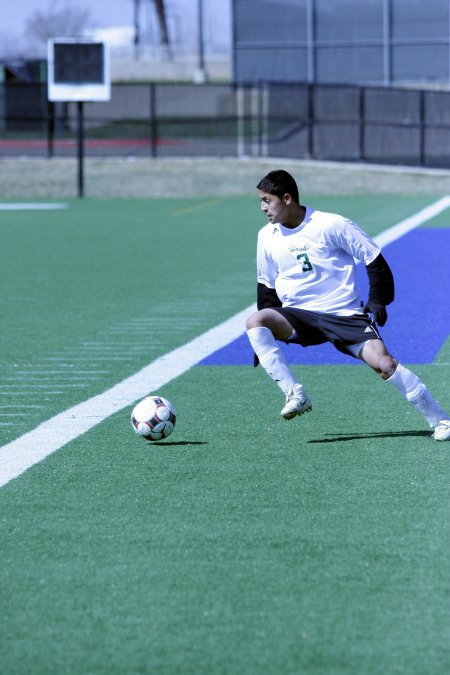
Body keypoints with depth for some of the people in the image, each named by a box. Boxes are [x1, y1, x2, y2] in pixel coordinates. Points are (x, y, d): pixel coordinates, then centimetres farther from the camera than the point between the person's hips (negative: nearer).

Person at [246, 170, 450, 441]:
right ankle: (295, 395, -24)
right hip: (297, 317, 4)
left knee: (384, 363, -22)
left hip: (345, 314, -4)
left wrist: (377, 302, -10)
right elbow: (267, 287, 17)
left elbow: (375, 260, -3)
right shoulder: (267, 237, 5)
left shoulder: (331, 225, -10)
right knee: (255, 321, -25)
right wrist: (267, 338, 14)